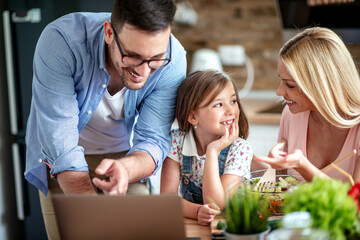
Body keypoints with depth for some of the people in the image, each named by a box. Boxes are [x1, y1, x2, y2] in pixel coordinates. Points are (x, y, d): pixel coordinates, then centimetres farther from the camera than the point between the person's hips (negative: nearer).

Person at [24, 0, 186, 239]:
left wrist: (124, 169, -48)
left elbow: (154, 140, -24)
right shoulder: (60, 40, -34)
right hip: (61, 159, -1)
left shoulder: (173, 60, -26)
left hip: (125, 155, 2)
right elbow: (61, 143, -35)